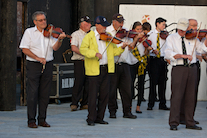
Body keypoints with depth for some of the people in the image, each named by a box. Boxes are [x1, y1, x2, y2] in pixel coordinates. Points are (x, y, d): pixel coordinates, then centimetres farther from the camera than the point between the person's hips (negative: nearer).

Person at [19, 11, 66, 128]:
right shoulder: (29, 32, 2)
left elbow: (55, 47, -4)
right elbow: (25, 49, -5)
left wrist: (60, 39, -24)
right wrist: (38, 58, -14)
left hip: (48, 66, 3)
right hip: (33, 66, -3)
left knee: (45, 94, 6)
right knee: (33, 93, -3)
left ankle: (42, 119, 14)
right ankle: (31, 120, 3)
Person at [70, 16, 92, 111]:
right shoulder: (76, 34, 0)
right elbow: (74, 48, -13)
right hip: (80, 62, -5)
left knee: (88, 84, 3)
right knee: (79, 83, -10)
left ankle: (85, 103, 10)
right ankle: (74, 104, -5)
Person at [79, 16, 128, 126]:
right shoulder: (89, 36, 0)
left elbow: (113, 51, 11)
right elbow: (82, 49, -12)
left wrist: (122, 48, -8)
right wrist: (95, 53, -25)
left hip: (106, 69, 5)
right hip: (94, 70, -5)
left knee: (104, 94, 7)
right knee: (93, 95, -3)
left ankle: (99, 118, 18)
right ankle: (91, 119, 6)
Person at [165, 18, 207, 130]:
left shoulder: (192, 38, 13)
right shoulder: (171, 38, 4)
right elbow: (168, 53, -11)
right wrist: (183, 56, -21)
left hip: (192, 69, 4)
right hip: (178, 69, -4)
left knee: (191, 96, 7)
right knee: (177, 96, -8)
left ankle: (190, 122, 13)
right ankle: (173, 123, -5)